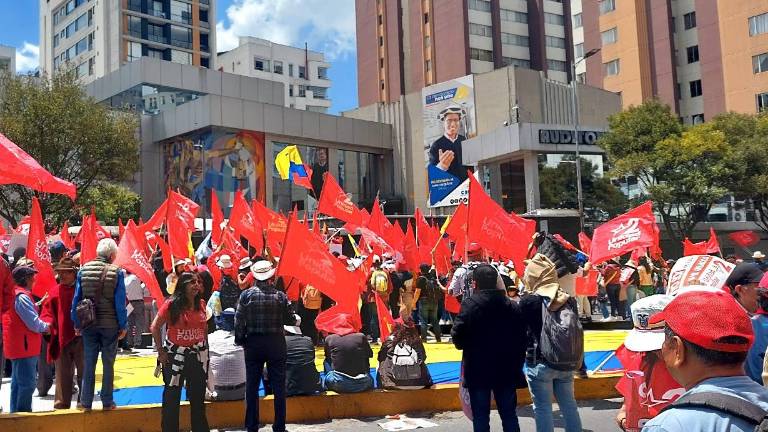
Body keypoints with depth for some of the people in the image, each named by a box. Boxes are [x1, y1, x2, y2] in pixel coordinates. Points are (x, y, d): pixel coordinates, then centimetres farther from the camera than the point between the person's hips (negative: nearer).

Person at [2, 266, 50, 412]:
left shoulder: (14, 294, 15)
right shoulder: (22, 296, -18)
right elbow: (34, 323, -21)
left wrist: (42, 325, 7)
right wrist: (46, 327, -2)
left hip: (18, 347, 11)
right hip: (24, 347, -11)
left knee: (18, 382, 17)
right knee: (27, 384, -7)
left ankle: (16, 412, 24)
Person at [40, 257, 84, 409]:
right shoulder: (55, 291, 5)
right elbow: (47, 311, 9)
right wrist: (47, 323, -11)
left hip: (81, 338, -3)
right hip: (61, 339, 3)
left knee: (83, 373, 8)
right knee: (63, 374, 10)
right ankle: (61, 404, 18)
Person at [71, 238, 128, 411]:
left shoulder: (84, 269, -1)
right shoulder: (117, 273, -9)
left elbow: (76, 298, 1)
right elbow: (120, 302, -8)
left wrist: (77, 323, 9)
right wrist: (123, 325, 0)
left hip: (88, 324, 2)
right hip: (110, 324, -2)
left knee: (88, 364, 11)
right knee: (108, 364, 8)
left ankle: (86, 402, 14)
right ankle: (107, 402, 12)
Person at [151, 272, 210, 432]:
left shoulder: (201, 303, 2)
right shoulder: (172, 304, -12)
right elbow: (155, 327, -8)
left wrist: (205, 349, 10)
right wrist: (161, 351, -9)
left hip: (198, 356, 4)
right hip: (175, 355, -4)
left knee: (198, 396, 13)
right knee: (172, 396, 6)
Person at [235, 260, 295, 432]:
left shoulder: (246, 294, -5)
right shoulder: (280, 295, -6)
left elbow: (238, 321, -6)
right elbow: (290, 321, -3)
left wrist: (240, 340, 6)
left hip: (253, 343, 0)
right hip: (276, 343, 0)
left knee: (252, 386, 9)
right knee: (279, 386, 7)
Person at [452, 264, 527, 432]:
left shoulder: (470, 304, -12)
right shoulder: (513, 307, 2)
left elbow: (458, 339, -15)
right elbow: (522, 339, 3)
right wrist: (517, 365, 13)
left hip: (478, 370, -4)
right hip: (507, 370, 4)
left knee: (480, 417, 6)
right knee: (509, 416, 13)